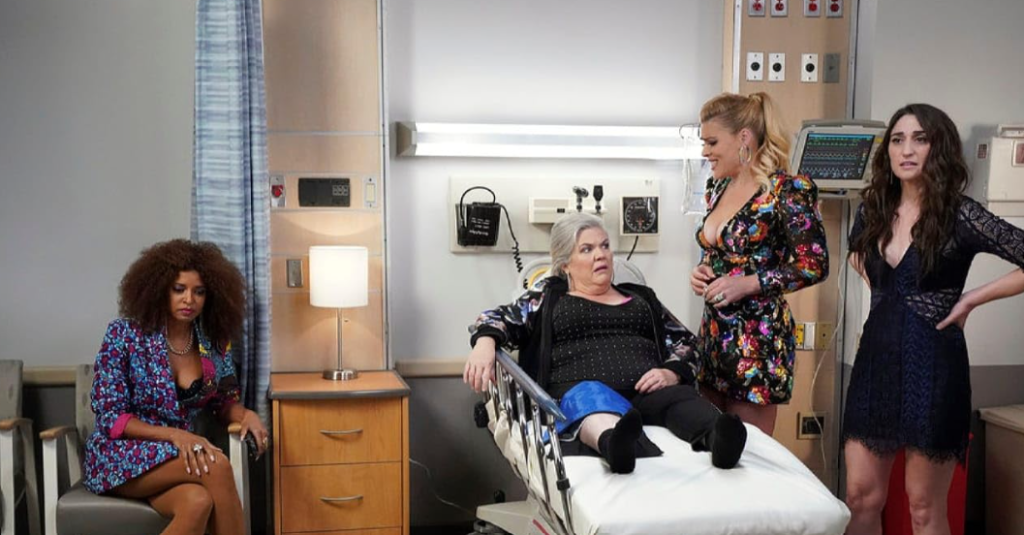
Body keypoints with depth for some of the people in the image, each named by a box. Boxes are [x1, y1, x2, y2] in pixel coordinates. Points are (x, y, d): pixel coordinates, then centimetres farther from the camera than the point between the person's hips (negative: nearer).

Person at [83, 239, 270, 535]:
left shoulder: (214, 342, 1)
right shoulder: (124, 333, -11)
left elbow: (223, 401, 12)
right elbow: (110, 417, -12)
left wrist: (246, 414, -12)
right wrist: (175, 435, -24)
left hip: (176, 458, 4)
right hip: (120, 456, -3)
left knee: (198, 502, -35)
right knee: (216, 465, -32)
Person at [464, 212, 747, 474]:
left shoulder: (641, 298, 29)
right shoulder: (548, 299, 23)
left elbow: (684, 342, 22)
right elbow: (498, 318, 10)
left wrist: (672, 373, -2)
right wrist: (485, 343, -15)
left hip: (646, 389, 3)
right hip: (580, 388, -2)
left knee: (681, 396, -31)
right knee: (591, 396, -38)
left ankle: (717, 439, -65)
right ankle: (612, 442, -72)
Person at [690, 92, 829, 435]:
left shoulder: (787, 190, -12)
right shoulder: (718, 186, 11)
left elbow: (815, 266, -13)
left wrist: (748, 284, -20)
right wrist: (702, 272, 2)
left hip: (757, 339, -7)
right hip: (713, 329, 7)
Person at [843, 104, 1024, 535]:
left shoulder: (960, 215, -10)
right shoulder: (874, 209, 6)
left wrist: (971, 299, -12)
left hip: (931, 365, -5)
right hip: (876, 359, 5)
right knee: (861, 498, 9)